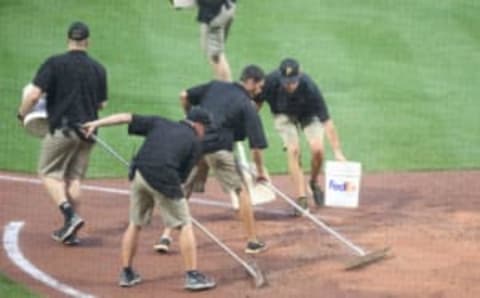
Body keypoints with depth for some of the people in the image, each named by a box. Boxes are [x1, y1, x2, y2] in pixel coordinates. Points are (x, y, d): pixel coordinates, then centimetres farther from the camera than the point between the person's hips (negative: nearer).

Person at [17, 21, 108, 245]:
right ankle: (69, 231, 10)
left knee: (49, 173, 4)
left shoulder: (54, 64, -8)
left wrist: (22, 114, 2)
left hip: (62, 128, -5)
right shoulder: (98, 69, 5)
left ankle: (70, 215, -16)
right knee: (74, 178, 12)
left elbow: (34, 94, -14)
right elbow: (102, 103, 11)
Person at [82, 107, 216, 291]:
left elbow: (128, 118, 15)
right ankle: (192, 276, 5)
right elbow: (182, 175, 7)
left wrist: (96, 124, 14)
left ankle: (126, 274, 24)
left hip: (139, 174, 4)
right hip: (164, 178, -4)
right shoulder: (194, 142, 13)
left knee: (135, 223, 20)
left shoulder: (160, 124, 22)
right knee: (184, 224, 8)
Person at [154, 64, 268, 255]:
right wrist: (260, 171, 9)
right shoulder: (247, 106, 2)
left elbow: (184, 96, 13)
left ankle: (166, 236, 7)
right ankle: (252, 242, 11)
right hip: (218, 147, -4)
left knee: (182, 190, 17)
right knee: (241, 190, 10)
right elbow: (256, 145, -2)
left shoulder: (215, 86, 15)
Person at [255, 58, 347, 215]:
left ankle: (314, 183, 13)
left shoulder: (309, 88, -38)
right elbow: (257, 103, -12)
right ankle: (301, 199, -12)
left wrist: (337, 151, -40)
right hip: (284, 114, 1)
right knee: (293, 150, -18)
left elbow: (326, 121, -37)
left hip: (308, 114, -1)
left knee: (317, 149, -18)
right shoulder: (271, 82, -34)